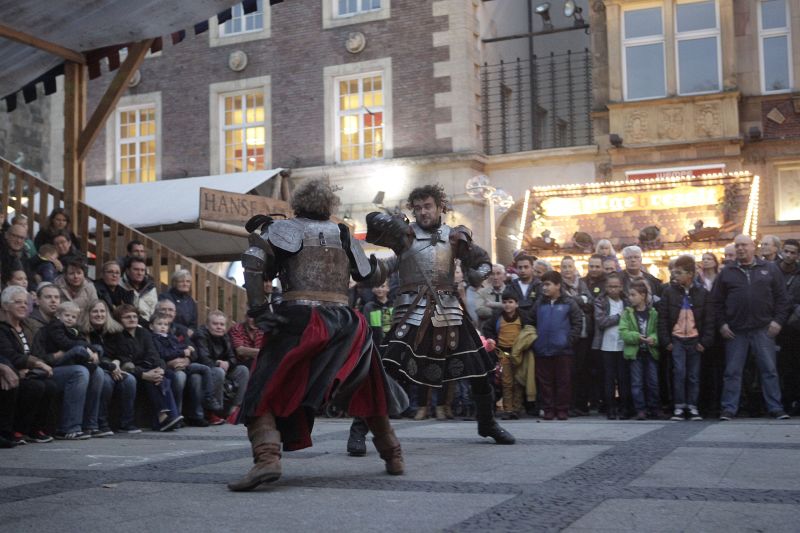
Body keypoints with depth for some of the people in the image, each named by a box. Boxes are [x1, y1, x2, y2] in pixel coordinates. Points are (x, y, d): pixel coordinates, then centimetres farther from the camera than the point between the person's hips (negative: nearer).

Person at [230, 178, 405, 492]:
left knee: (265, 395, 1)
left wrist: (260, 310, -10)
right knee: (369, 391, 25)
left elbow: (253, 263, -10)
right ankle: (393, 455, 32)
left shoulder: (283, 229, 8)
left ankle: (267, 457, -22)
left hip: (298, 322, -3)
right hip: (343, 324, 4)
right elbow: (372, 277, 26)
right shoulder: (343, 235, 16)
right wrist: (382, 263, 47)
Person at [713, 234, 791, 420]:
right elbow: (717, 301, 8)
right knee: (732, 371, 2)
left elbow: (782, 298, 6)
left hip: (763, 329, -1)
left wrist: (778, 320, -4)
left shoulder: (770, 269, 7)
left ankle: (775, 408, 8)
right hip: (735, 331, 1)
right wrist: (722, 324, 0)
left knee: (769, 369, 2)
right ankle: (729, 409, 7)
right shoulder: (727, 272, 8)